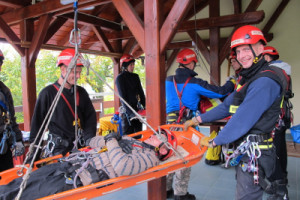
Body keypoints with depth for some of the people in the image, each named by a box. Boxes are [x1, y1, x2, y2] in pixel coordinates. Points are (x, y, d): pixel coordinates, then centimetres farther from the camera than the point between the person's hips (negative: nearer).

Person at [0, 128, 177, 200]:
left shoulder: (149, 157, -3)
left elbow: (122, 167, -23)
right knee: (28, 181, 2)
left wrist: (112, 142, -12)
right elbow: (94, 141, 20)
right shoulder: (129, 140, 21)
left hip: (82, 176, -8)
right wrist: (110, 141, -1)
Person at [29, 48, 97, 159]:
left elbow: (91, 116, 10)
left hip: (81, 146, 4)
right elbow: (37, 123, -2)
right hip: (57, 148, -3)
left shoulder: (81, 92, 7)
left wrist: (89, 138, -3)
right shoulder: (48, 93, -6)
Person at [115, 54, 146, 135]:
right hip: (127, 110, -6)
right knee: (129, 134, -3)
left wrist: (144, 106, 2)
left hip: (137, 108, 6)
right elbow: (123, 97, -13)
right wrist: (130, 112, -20)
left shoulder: (135, 76, 13)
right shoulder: (120, 78, -6)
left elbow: (141, 92, 13)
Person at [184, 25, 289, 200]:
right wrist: (198, 119, 9)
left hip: (255, 154, -9)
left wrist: (214, 142, -17)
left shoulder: (266, 81, -20)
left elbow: (244, 118, -25)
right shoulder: (249, 79, 14)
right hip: (246, 152, 9)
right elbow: (227, 105, 14)